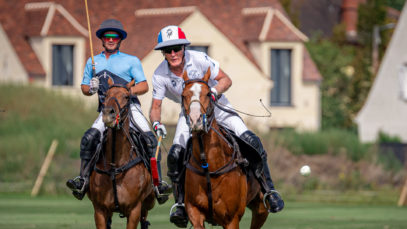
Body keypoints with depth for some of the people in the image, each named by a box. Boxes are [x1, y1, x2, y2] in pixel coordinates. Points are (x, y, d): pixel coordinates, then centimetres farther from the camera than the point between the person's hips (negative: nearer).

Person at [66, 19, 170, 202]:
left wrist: (128, 91, -16)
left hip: (130, 107, -2)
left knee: (149, 139, -23)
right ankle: (84, 179, -13)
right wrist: (91, 88, -1)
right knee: (88, 138, -22)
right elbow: (84, 88, 23)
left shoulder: (131, 61, 12)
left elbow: (144, 86, 5)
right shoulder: (93, 62, 19)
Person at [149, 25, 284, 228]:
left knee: (251, 141, -18)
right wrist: (157, 123, -31)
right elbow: (155, 107, -9)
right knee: (175, 155, -22)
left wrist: (214, 91, -32)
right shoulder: (160, 75, -17)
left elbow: (225, 80, -11)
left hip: (216, 107, -1)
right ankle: (181, 203, -6)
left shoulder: (199, 59, -22)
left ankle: (268, 190, -3)